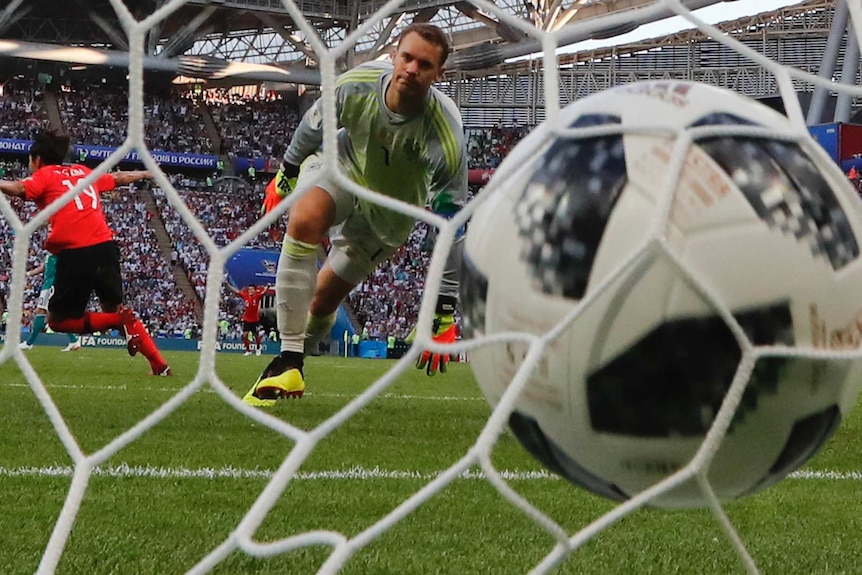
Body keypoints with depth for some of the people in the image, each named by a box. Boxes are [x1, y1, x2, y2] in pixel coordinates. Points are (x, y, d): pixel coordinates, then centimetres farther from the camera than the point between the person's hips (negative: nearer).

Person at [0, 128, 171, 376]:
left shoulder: (44, 175, 6)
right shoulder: (83, 171, 22)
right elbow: (119, 178, 39)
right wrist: (145, 174, 56)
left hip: (75, 254, -6)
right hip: (105, 247, 6)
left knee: (58, 319, 8)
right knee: (114, 308, 23)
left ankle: (121, 322, -12)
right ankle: (159, 365, 14)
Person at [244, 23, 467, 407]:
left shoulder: (446, 136, -35)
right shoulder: (357, 85, -28)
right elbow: (315, 124, -3)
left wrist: (444, 314, -29)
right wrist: (285, 174, 12)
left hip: (389, 211, -1)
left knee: (323, 300, 0)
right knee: (304, 220, -32)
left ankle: (293, 361, 35)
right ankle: (287, 364, -29)